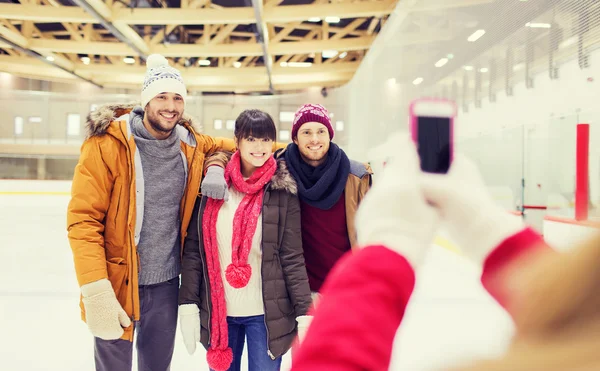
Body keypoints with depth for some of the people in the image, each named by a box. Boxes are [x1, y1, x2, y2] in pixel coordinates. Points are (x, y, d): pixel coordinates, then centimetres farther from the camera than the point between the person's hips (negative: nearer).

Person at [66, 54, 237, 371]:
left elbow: (228, 146, 19)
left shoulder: (190, 145, 0)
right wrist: (96, 291, -24)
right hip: (116, 281, -4)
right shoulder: (107, 144, -15)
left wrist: (215, 167, -4)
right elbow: (83, 220, -17)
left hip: (166, 281, 4)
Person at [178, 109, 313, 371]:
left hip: (266, 314, -2)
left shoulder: (283, 190, -5)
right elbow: (193, 249, 2)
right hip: (217, 311, 2)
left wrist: (304, 313, -9)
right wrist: (188, 304, -2)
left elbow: (292, 257, -5)